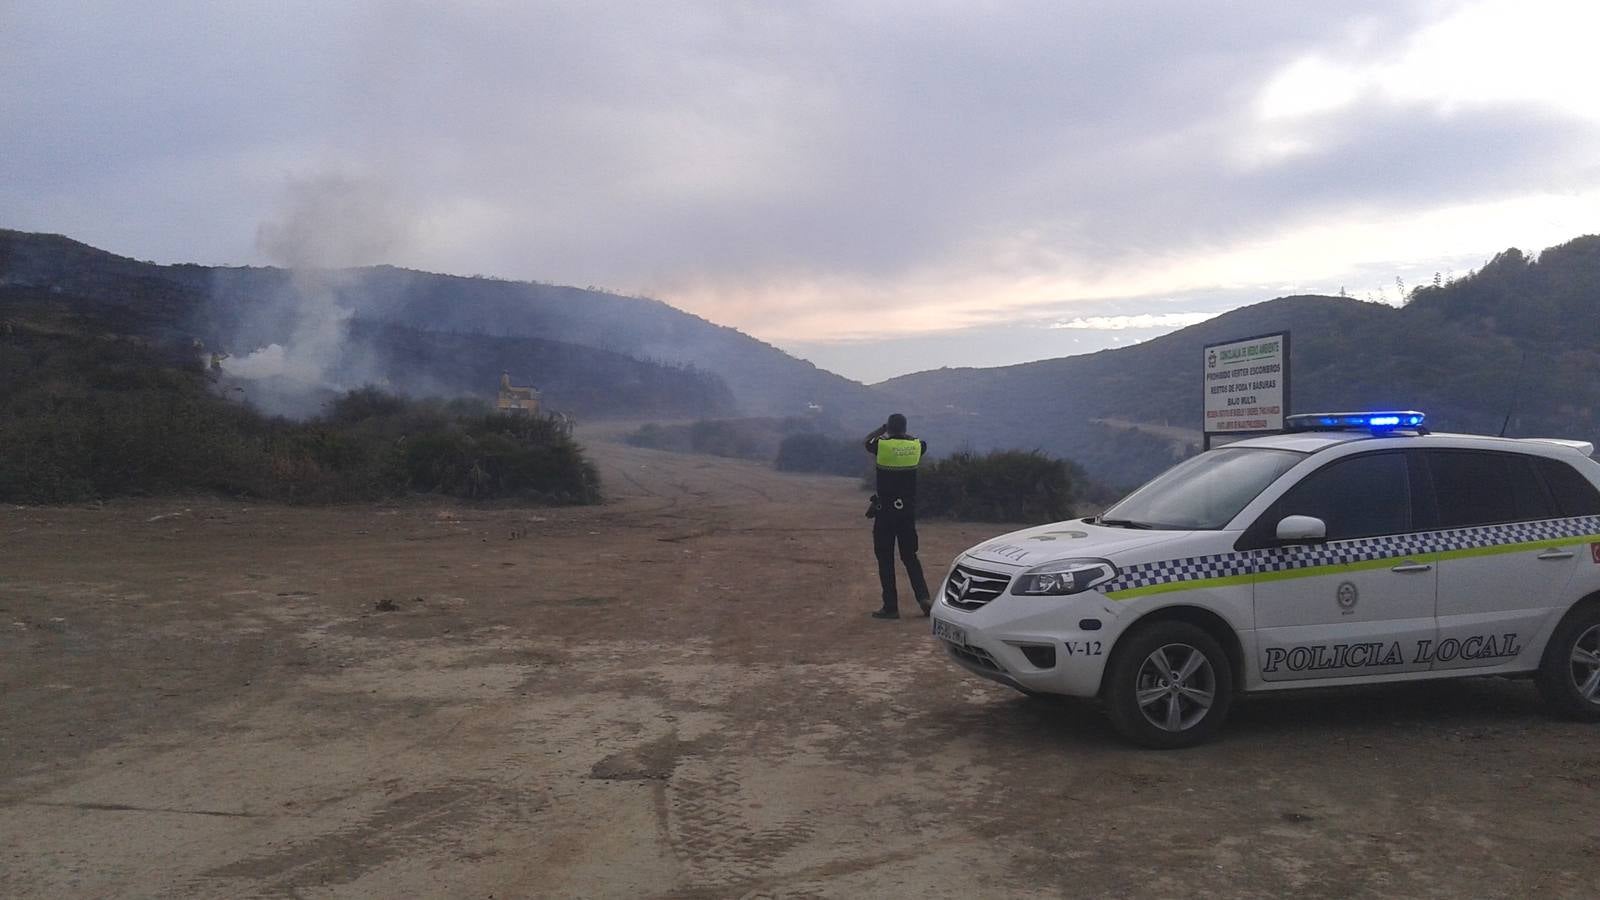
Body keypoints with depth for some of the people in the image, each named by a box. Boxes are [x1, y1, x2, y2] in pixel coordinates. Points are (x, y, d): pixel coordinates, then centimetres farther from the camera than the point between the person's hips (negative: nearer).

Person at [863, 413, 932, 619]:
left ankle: (891, 606, 3)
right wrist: (903, 434, 34)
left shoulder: (882, 445, -9)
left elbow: (867, 442, 14)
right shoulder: (916, 446, -2)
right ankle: (923, 597, 1)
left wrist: (882, 430, 28)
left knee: (885, 559, 3)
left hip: (885, 511, -3)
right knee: (910, 556, 15)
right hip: (908, 510, 3)